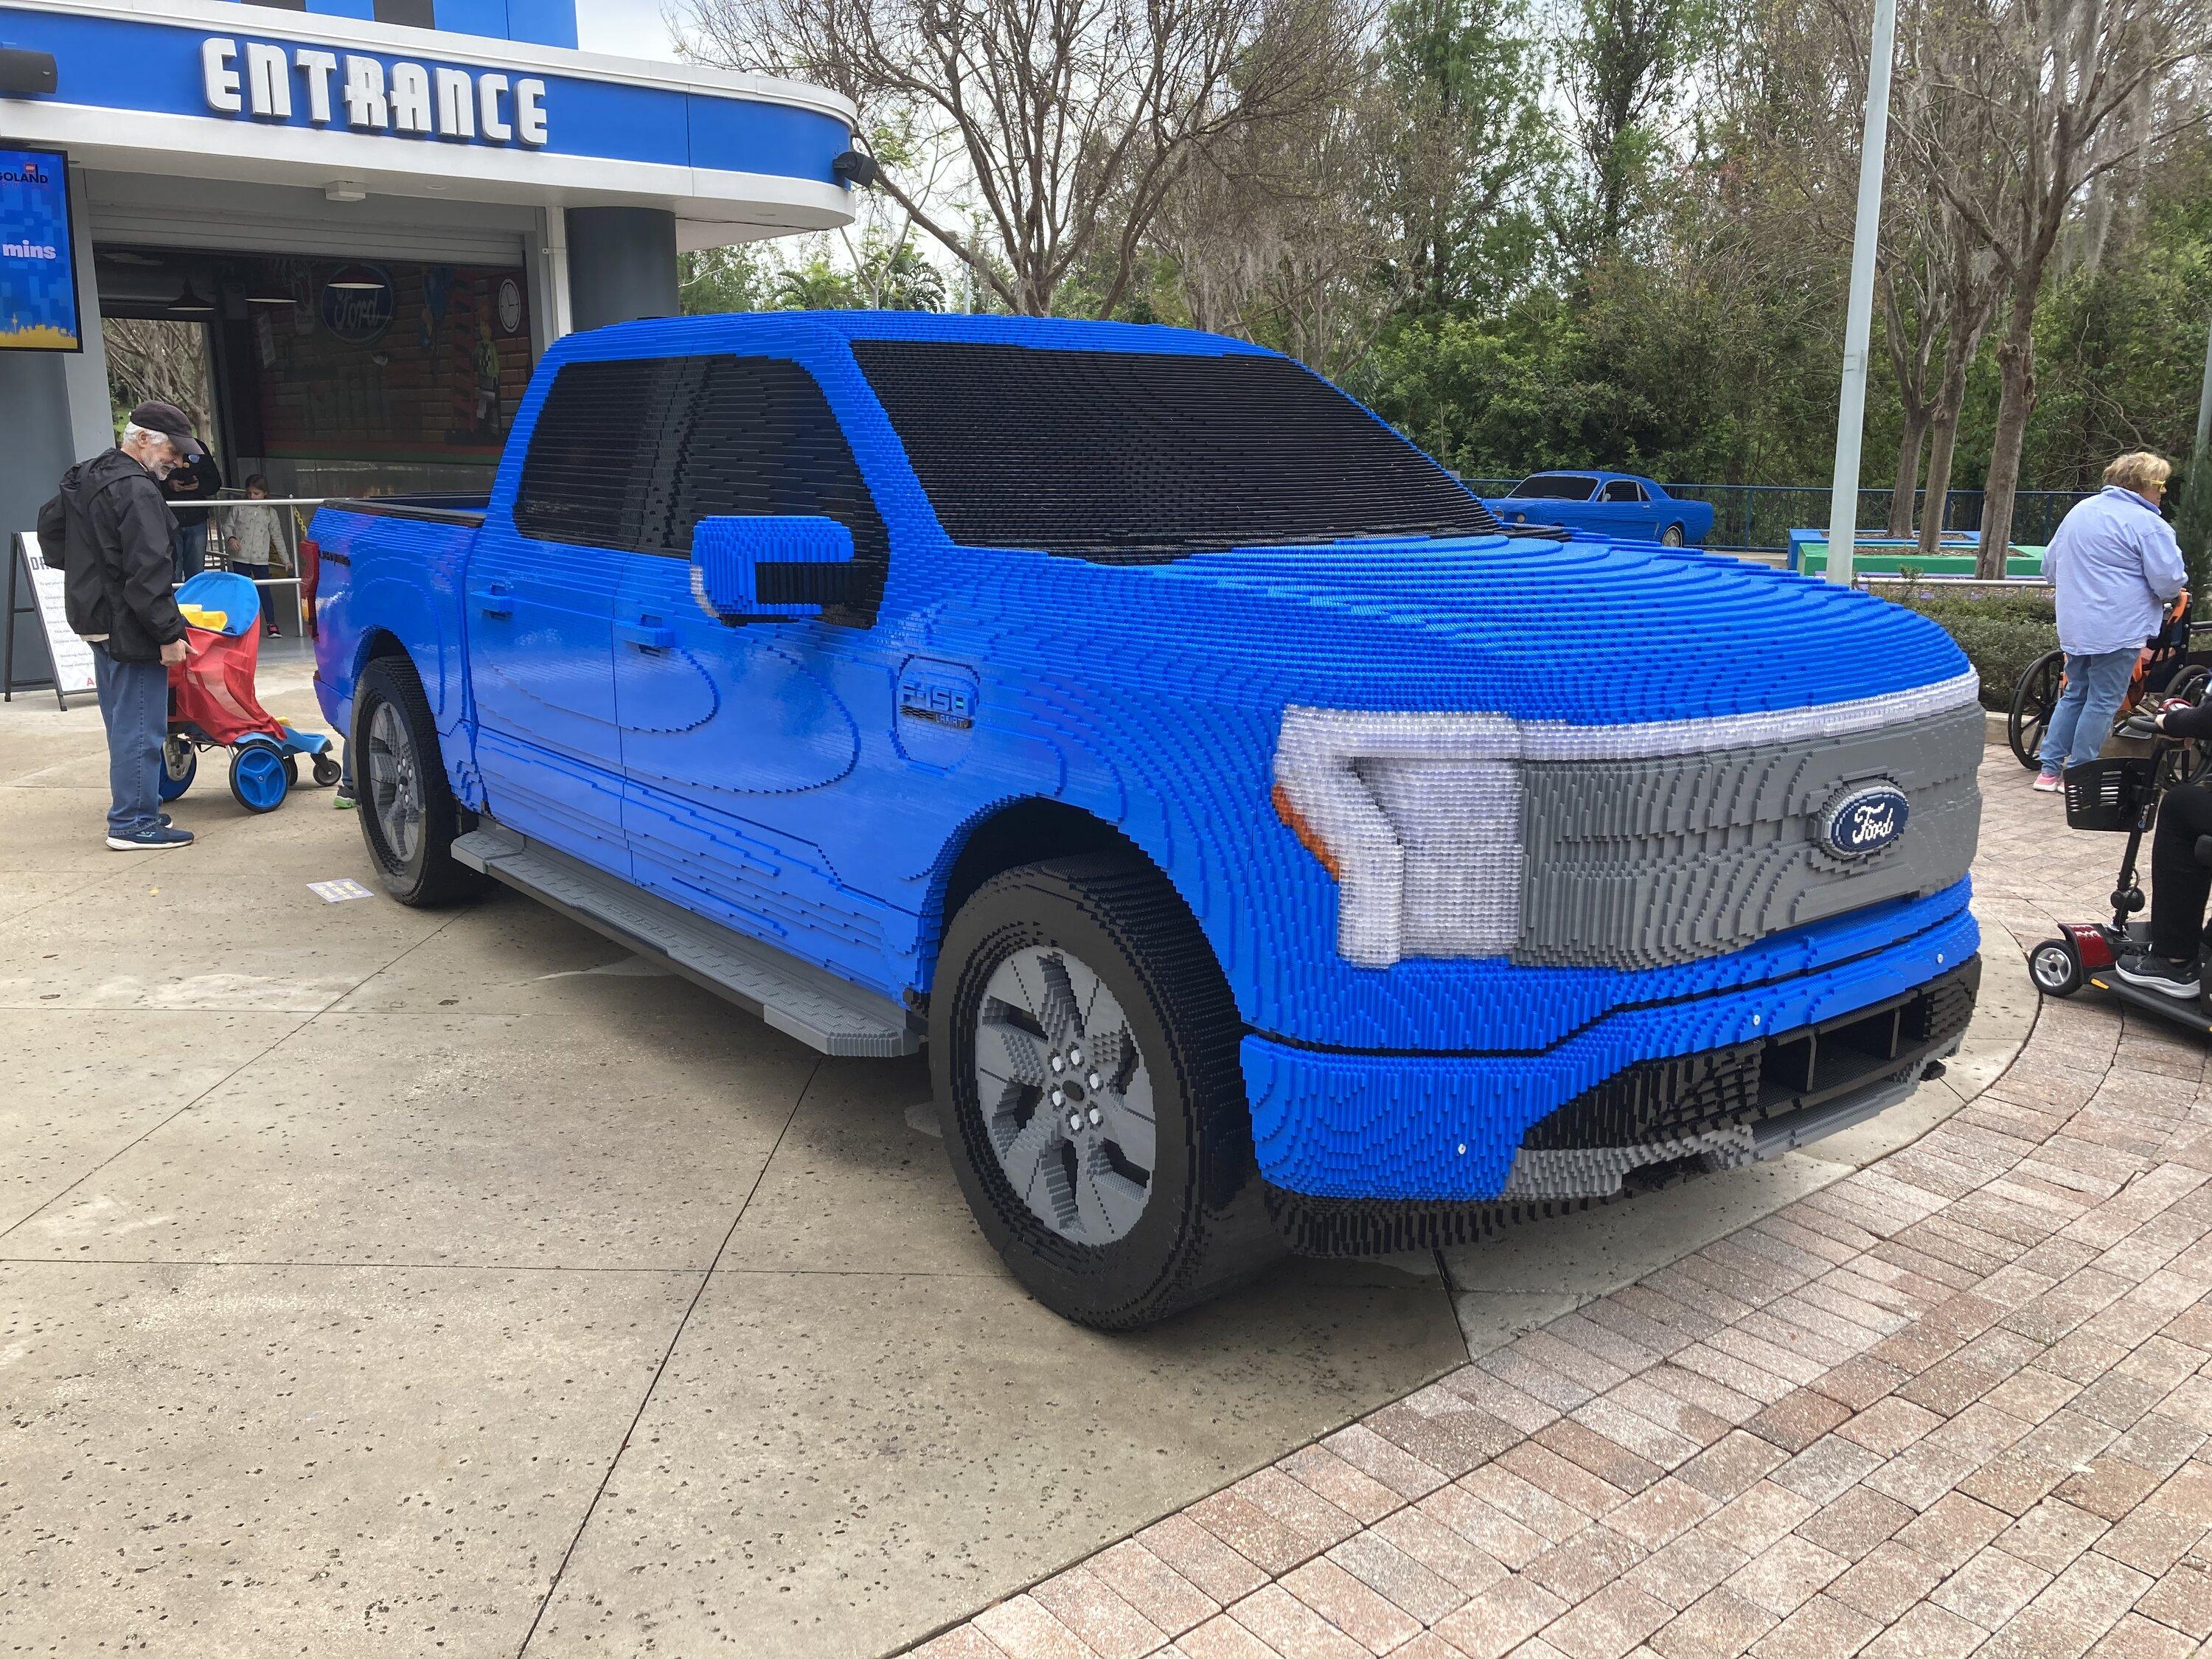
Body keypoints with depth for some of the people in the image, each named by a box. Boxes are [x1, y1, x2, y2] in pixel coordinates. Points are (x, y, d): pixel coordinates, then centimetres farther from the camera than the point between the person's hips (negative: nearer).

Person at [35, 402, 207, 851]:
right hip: (128, 627, -11)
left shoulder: (86, 478, 15)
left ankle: (133, 809, 26)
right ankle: (134, 823, -1)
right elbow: (147, 571, -24)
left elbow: (49, 525, 30)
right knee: (140, 726, -5)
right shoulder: (136, 490, -18)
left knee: (124, 724, 18)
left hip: (96, 621, 11)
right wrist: (168, 633, -21)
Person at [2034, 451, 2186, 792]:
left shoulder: (2080, 511, 13)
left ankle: (2049, 769, 14)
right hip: (2118, 631, -8)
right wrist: (2172, 592, 8)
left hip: (2074, 626, 8)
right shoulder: (2147, 524, -12)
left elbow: (2050, 566, 22)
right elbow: (2169, 581, -14)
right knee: (2103, 702, 0)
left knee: (2073, 695, 15)